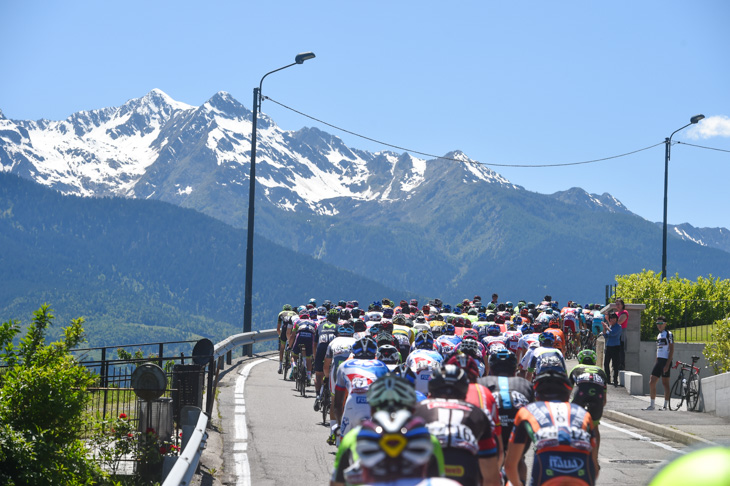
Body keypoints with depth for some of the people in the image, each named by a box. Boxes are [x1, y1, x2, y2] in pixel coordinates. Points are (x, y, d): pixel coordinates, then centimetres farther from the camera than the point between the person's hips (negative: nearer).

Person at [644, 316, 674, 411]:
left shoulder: (668, 334, -6)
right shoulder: (659, 335, 18)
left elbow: (671, 350, -11)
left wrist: (667, 364, -18)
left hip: (665, 361, -8)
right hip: (658, 361, 8)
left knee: (665, 383, -4)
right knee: (652, 382, 2)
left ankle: (665, 405, 2)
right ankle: (651, 405, 5)